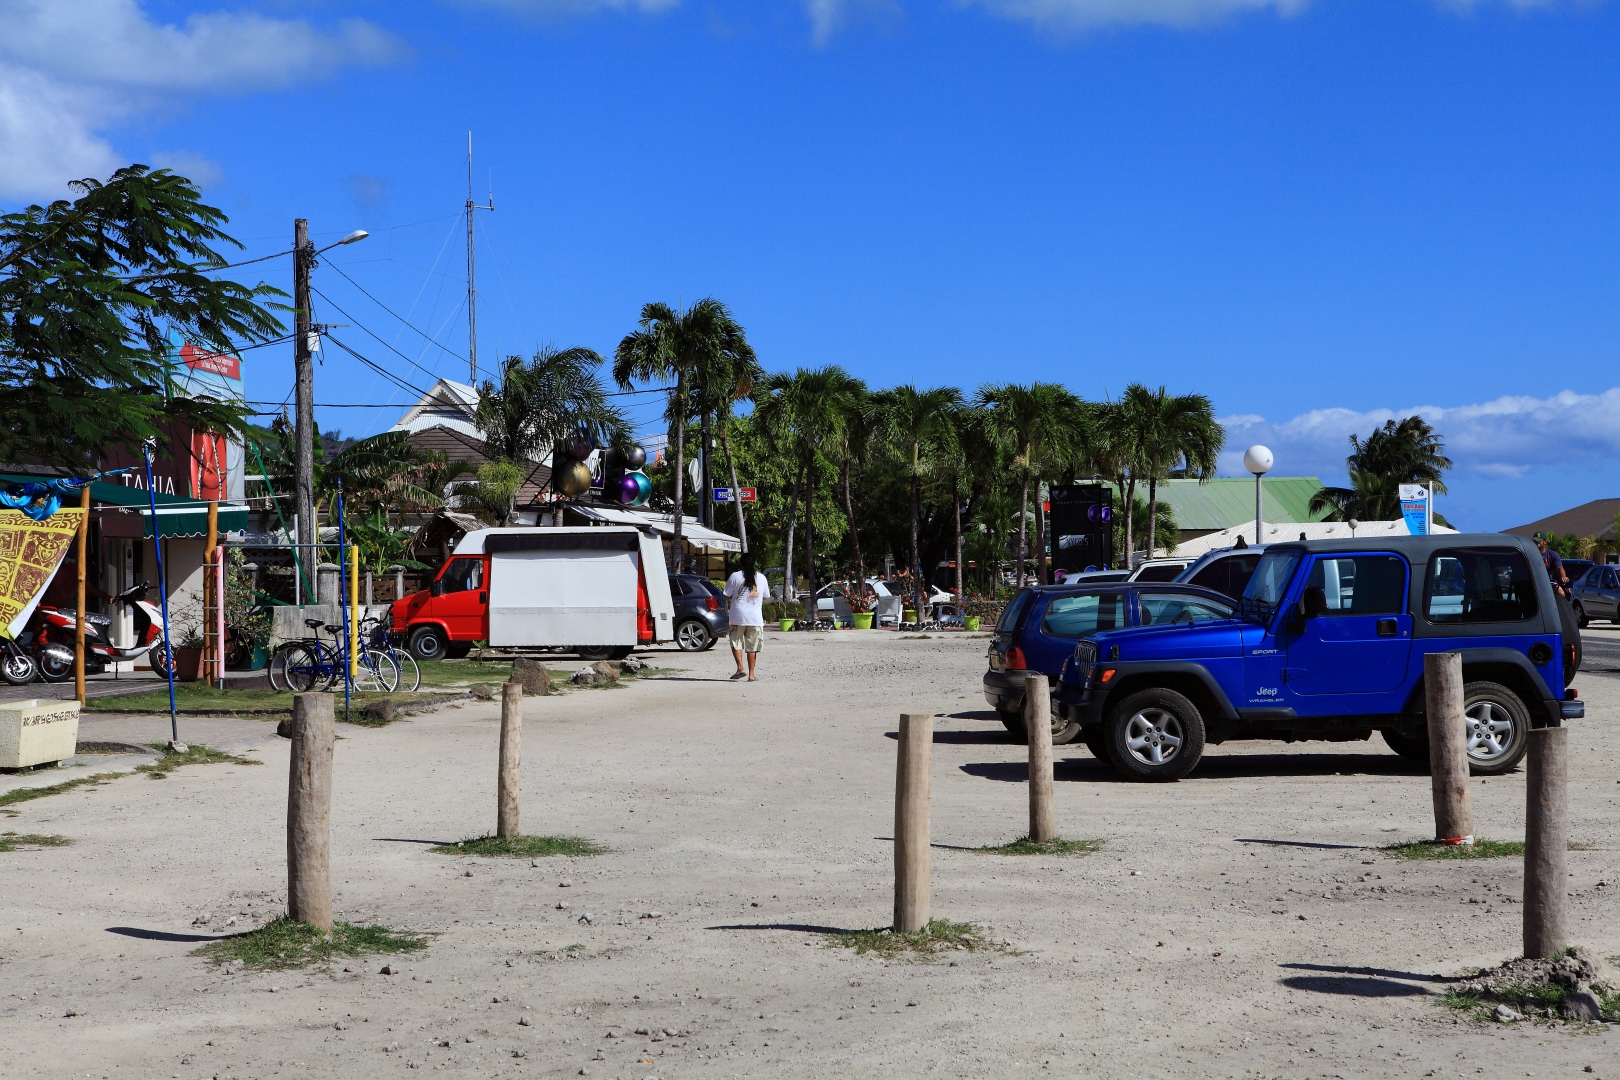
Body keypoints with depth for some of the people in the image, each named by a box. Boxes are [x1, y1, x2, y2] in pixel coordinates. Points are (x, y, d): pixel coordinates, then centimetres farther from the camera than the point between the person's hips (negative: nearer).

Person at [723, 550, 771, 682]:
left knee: (736, 642, 9)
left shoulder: (735, 576, -3)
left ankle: (740, 668, -9)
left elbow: (727, 596, 0)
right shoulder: (761, 577, 5)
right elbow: (765, 597, 14)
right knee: (752, 646, 7)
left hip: (738, 616, -2)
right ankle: (751, 674, 8)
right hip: (755, 617, 2)